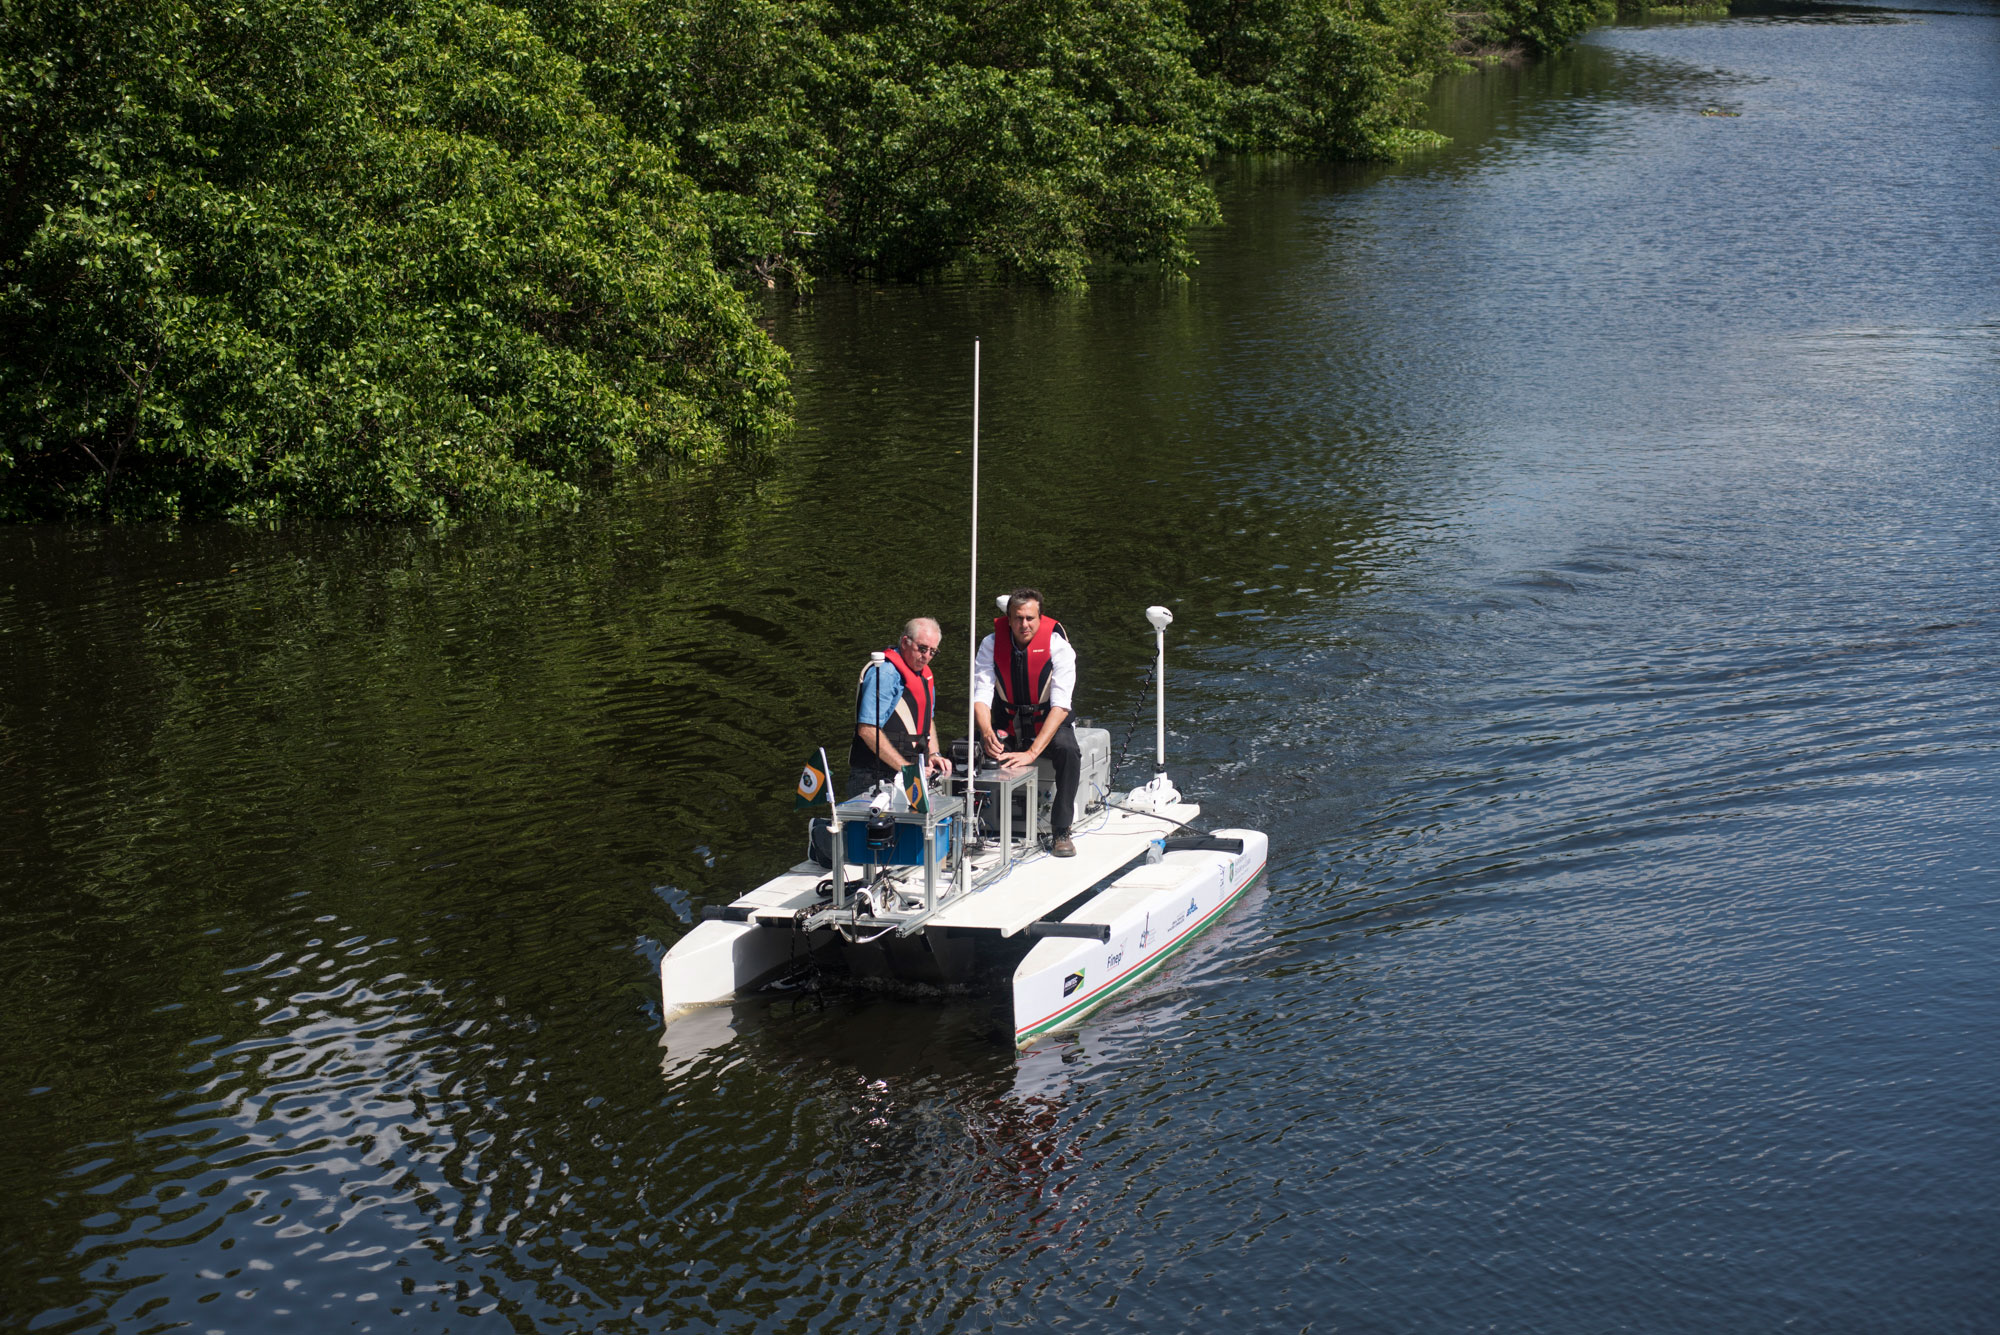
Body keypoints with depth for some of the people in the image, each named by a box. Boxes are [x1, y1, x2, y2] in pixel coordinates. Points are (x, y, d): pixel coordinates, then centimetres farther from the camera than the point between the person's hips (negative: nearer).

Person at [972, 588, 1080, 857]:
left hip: (1048, 724, -2)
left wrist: (1032, 753, -35)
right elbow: (981, 696, -13)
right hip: (1007, 727, 2)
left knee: (1067, 750, -35)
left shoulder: (1057, 646, -17)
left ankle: (1060, 832, -25)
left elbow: (1060, 706, -24)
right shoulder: (992, 644, -9)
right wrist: (986, 732, -36)